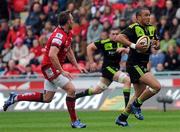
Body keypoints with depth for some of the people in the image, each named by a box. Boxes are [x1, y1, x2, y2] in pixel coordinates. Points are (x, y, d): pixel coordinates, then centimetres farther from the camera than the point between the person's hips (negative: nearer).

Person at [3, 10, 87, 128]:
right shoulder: (59, 35, -24)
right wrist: (62, 72, -30)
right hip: (50, 67, -10)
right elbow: (52, 55, -33)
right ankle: (74, 121, -5)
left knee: (47, 98, 12)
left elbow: (69, 50, 24)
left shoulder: (68, 34, 7)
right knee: (71, 89, -13)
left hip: (53, 68, 10)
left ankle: (15, 98, 21)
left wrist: (77, 65, 18)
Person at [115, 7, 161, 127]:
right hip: (134, 65, -9)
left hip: (143, 65, 9)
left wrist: (156, 44, -5)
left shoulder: (152, 29, 10)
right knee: (156, 86, -19)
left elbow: (157, 46, 19)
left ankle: (122, 118, 24)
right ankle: (136, 105, -2)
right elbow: (119, 38, -24)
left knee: (139, 94, 15)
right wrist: (134, 45, -31)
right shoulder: (134, 28, -14)